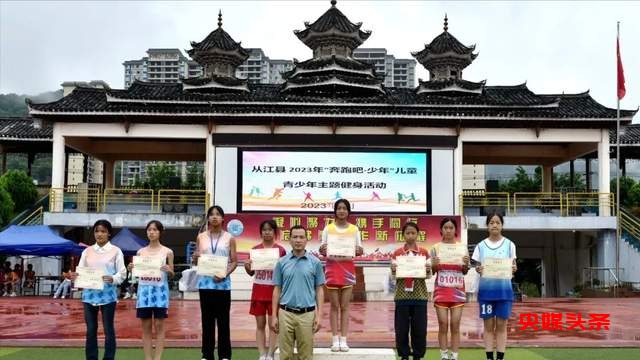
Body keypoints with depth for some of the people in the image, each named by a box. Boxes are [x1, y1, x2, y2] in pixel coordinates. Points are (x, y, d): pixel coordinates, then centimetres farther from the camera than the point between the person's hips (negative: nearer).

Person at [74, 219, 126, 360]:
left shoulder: (116, 251, 2)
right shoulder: (87, 251, 12)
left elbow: (122, 273, -2)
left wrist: (112, 279, -22)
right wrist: (75, 276, -14)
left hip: (108, 294, -3)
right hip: (89, 293, 3)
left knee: (108, 329, 2)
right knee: (91, 329, 7)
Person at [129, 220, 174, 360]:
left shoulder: (167, 252, 3)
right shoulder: (140, 252, 9)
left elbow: (171, 275, 6)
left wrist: (168, 271, -16)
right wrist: (131, 269, -9)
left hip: (160, 290, -2)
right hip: (144, 290, 2)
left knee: (159, 326, 0)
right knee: (146, 326, 5)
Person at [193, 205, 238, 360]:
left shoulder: (229, 238, 3)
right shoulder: (201, 237, 8)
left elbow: (234, 261, 1)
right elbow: (196, 261, 12)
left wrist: (225, 274, -15)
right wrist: (195, 258, -11)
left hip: (222, 283, -2)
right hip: (205, 283, 2)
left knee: (223, 320, 3)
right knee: (207, 319, 6)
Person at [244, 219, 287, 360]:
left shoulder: (281, 250, -2)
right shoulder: (255, 249, 5)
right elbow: (251, 273, 11)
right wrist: (247, 267, -9)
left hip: (275, 290, -2)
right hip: (258, 290, 2)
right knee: (260, 324, 6)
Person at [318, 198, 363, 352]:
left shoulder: (354, 229, 4)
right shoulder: (328, 228, 2)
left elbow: (360, 250, 5)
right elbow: (323, 250, 2)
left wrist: (359, 251, -18)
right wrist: (322, 250, -21)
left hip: (348, 268, 1)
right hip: (332, 267, -1)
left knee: (345, 306, 3)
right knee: (334, 305, 3)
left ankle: (343, 340, 7)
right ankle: (335, 340, 7)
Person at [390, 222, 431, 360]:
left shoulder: (424, 252, 4)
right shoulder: (397, 253, 3)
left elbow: (428, 275, 5)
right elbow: (393, 275, 3)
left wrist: (428, 271, -16)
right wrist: (393, 270, -18)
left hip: (419, 294, 0)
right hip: (402, 294, 0)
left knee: (419, 327, 2)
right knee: (401, 327, 2)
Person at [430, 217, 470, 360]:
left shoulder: (462, 247, 5)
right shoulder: (436, 248, 2)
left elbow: (465, 272, 8)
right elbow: (431, 271, 4)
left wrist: (466, 264, -12)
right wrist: (434, 265, -16)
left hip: (457, 290, 1)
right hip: (441, 290, -1)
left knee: (455, 325, 0)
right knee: (443, 325, 0)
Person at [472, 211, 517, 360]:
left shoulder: (509, 244, 3)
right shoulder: (481, 246, 5)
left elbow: (513, 267, 4)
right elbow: (477, 266, 7)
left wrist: (513, 269, -18)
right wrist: (478, 270, -15)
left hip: (504, 289, -1)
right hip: (486, 289, 1)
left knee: (501, 325, 3)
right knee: (488, 326, 4)